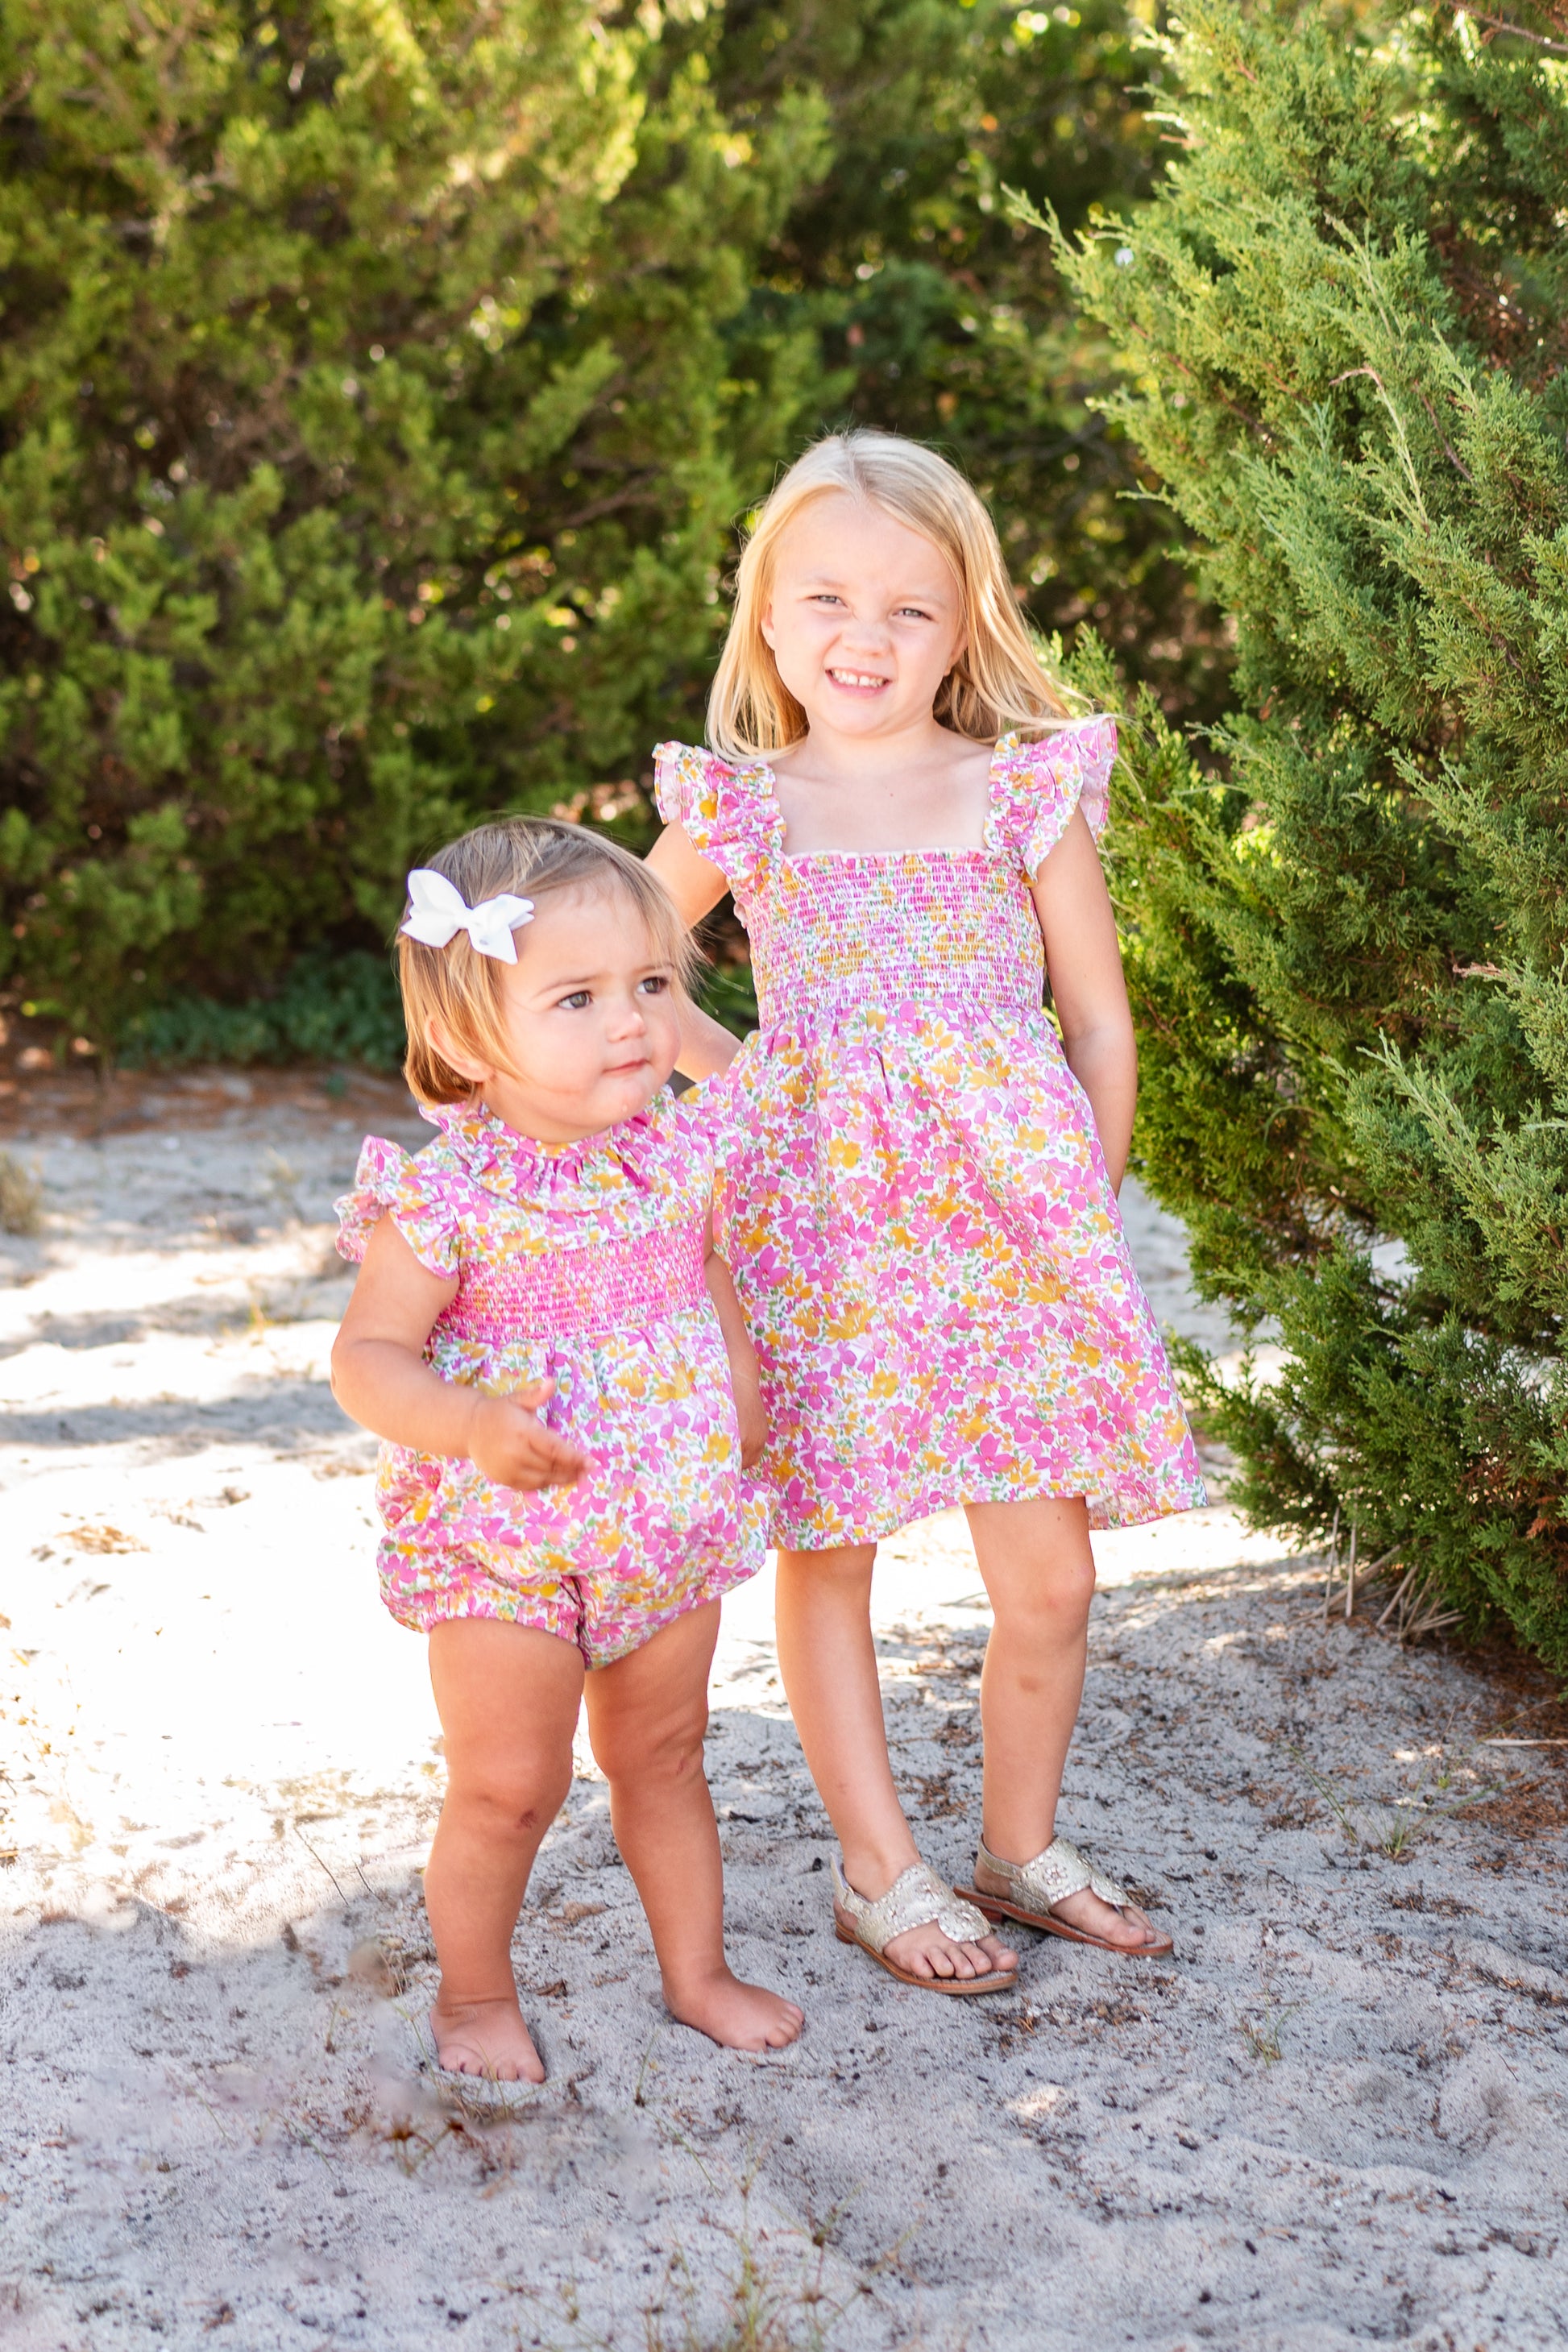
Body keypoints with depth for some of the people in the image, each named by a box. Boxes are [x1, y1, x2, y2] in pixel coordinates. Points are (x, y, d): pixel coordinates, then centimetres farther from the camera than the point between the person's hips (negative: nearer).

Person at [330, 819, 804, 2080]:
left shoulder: (678, 1149, -4)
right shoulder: (444, 1194, -21)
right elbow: (369, 1355, -19)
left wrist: (741, 1381, 6)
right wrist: (472, 1425, -35)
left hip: (671, 1524, 5)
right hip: (501, 1543, -5)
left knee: (664, 1758, 19)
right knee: (508, 1787, 2)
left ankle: (698, 1970, 37)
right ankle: (476, 1993, 26)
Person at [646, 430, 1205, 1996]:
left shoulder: (1028, 792, 3)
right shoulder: (740, 811, 3)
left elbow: (1099, 1022, 7)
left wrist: (1084, 1218, 4)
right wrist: (735, 1082, 6)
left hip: (1009, 1226, 1)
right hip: (818, 1230, 0)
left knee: (1050, 1581, 4)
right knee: (825, 1554, 6)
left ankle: (1022, 1847, 25)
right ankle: (879, 1871, 21)